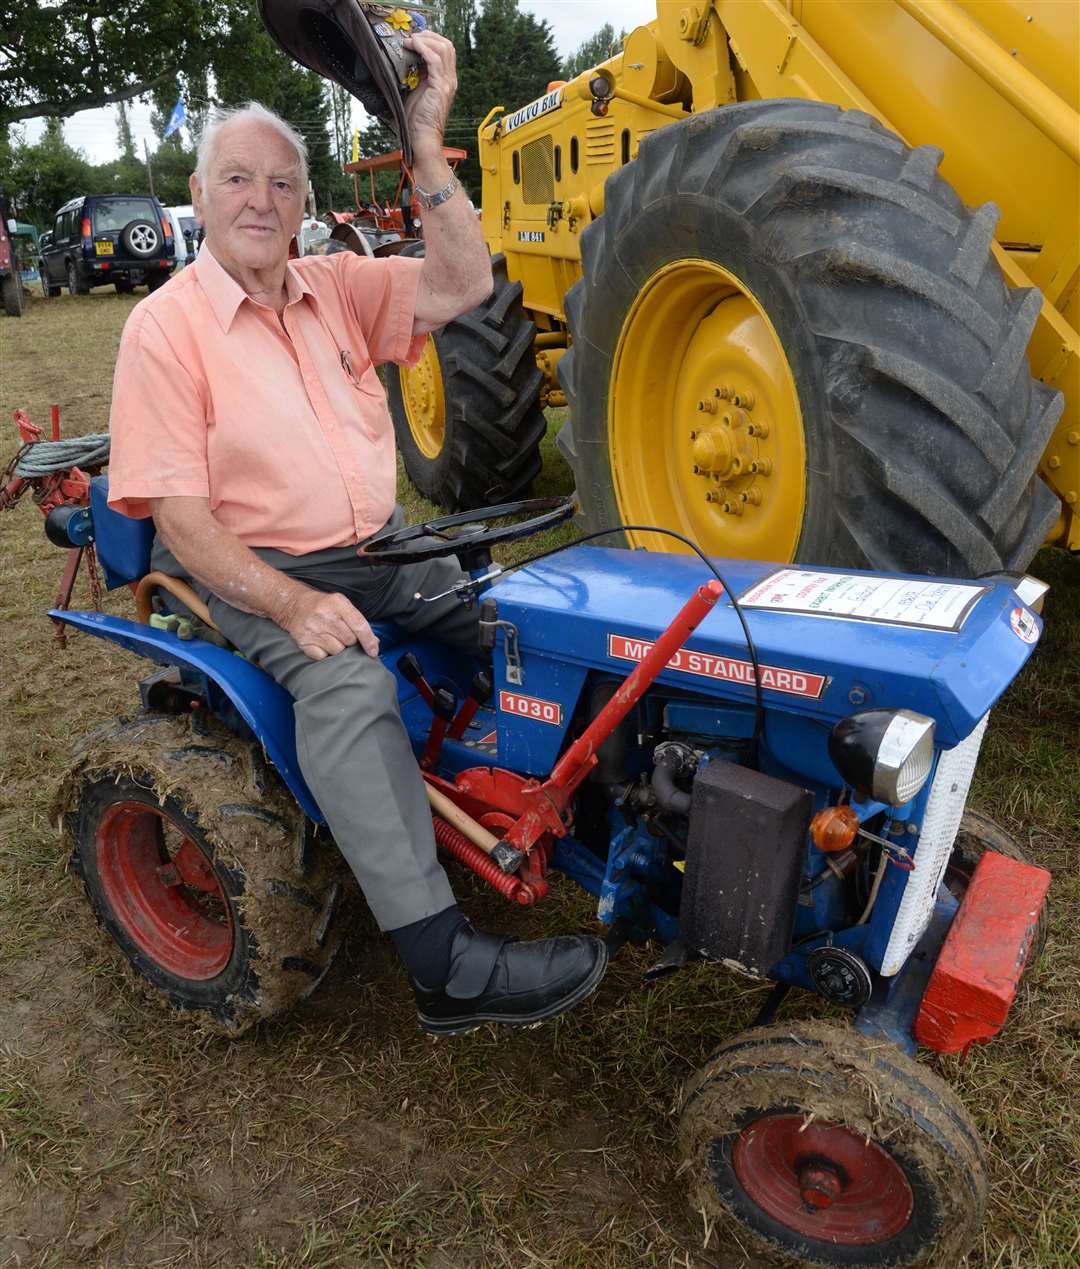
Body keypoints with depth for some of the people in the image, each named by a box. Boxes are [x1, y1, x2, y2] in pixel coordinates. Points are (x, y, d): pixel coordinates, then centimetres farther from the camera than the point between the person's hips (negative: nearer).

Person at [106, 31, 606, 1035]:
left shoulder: (338, 287, 8)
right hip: (256, 571, -5)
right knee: (346, 683, -33)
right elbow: (180, 517, -13)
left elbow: (463, 286, -7)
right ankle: (446, 965, -33)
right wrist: (293, 603, -25)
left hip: (382, 546, 6)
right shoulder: (165, 325, -6)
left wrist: (426, 148, -17)